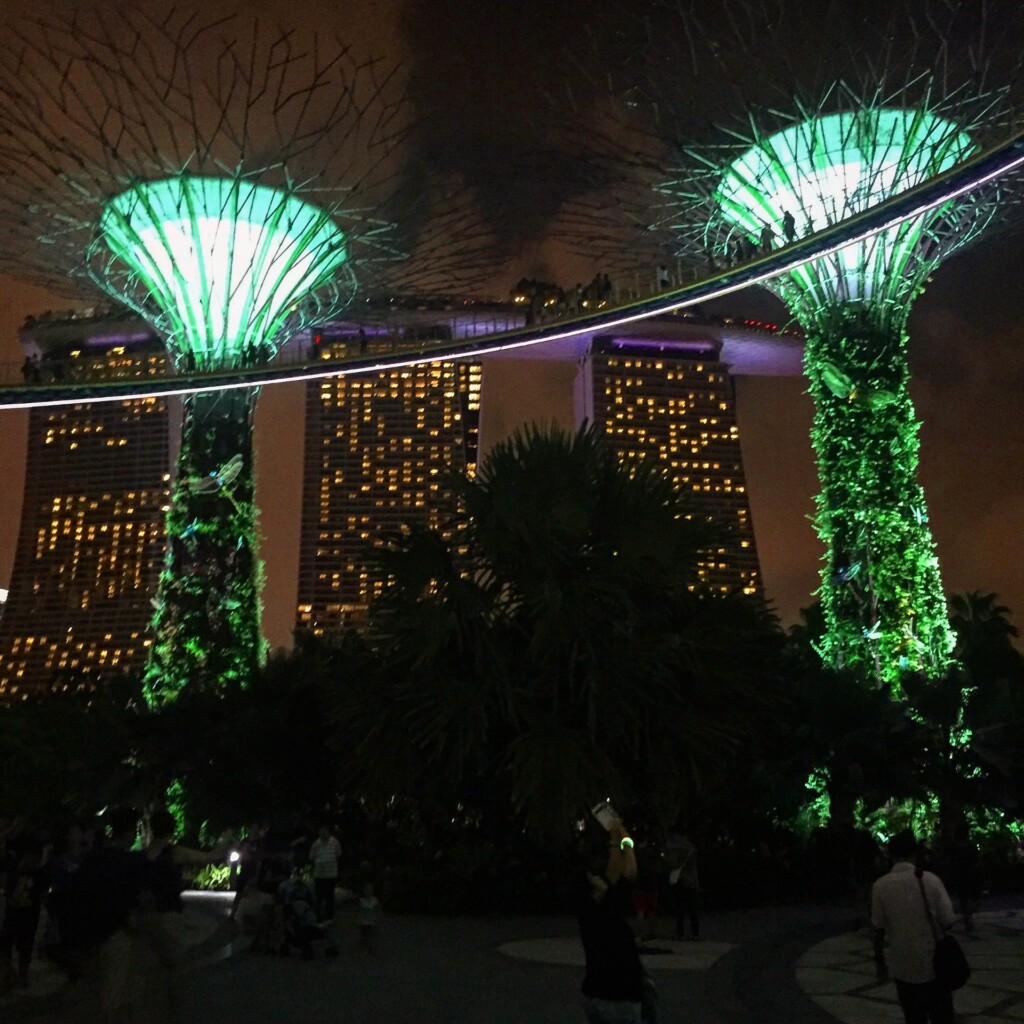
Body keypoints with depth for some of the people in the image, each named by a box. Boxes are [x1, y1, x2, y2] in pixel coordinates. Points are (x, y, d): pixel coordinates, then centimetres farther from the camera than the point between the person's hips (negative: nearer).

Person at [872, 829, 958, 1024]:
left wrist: (880, 962, 8)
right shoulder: (931, 880, -8)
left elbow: (878, 930, -5)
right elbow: (947, 921, -7)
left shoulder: (880, 886, -7)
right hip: (935, 964, 0)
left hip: (904, 966, 0)